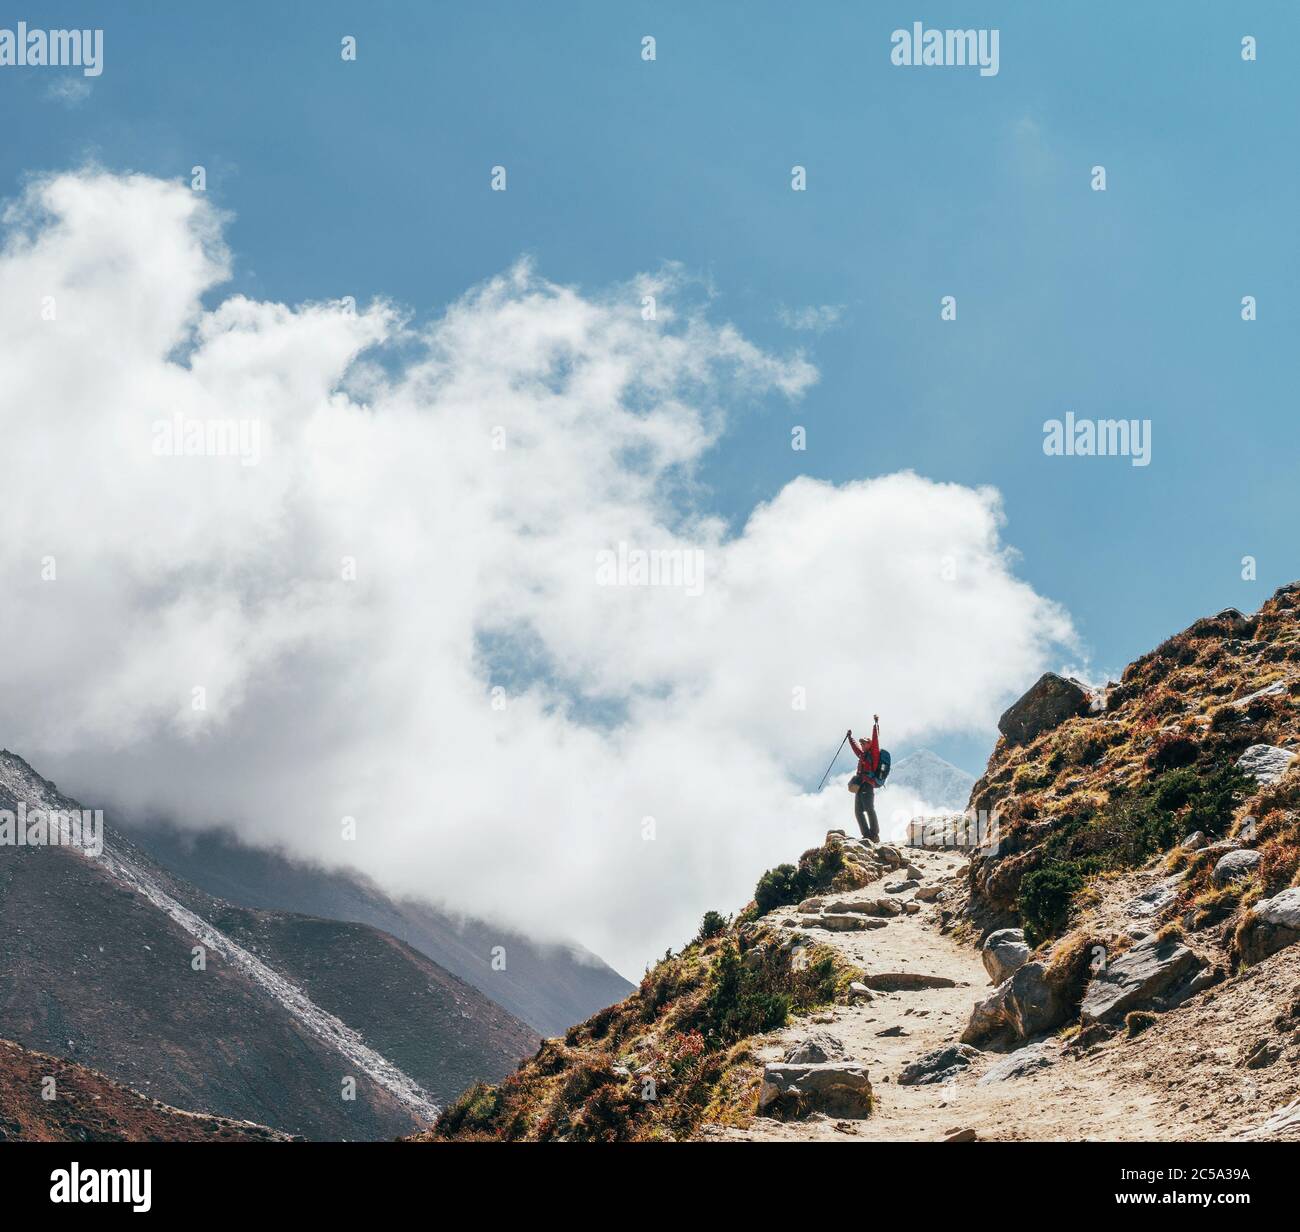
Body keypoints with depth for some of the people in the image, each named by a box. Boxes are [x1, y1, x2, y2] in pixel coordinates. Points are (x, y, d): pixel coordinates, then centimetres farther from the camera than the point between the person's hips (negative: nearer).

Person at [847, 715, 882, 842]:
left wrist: (876, 723, -8)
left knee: (870, 810, -17)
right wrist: (850, 736, 53)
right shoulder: (863, 755, 24)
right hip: (860, 787, 9)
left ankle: (875, 835, -20)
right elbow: (855, 747, 41)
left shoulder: (874, 753, 2)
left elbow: (875, 739, -7)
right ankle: (867, 835, 3)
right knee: (858, 811, 4)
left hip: (868, 786, -9)